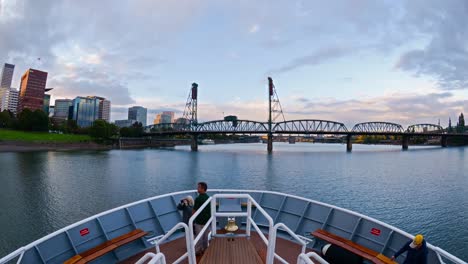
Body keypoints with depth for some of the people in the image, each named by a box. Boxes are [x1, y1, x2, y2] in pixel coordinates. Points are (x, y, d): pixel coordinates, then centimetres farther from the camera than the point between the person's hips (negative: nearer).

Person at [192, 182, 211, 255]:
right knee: (205, 235, 18)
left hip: (199, 220, -6)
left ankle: (198, 251, 17)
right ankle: (205, 249, 30)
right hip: (207, 220, 7)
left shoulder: (198, 199, -21)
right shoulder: (208, 198, 2)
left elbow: (195, 210, -16)